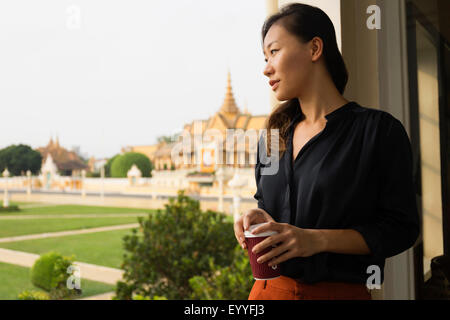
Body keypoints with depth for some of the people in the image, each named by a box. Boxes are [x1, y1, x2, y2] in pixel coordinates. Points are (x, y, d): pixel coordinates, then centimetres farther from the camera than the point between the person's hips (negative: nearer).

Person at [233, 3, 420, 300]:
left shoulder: (379, 130, -10)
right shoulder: (273, 136, 7)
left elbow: (401, 228, -11)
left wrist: (317, 240, -21)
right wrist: (258, 220, -7)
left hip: (340, 289, -4)